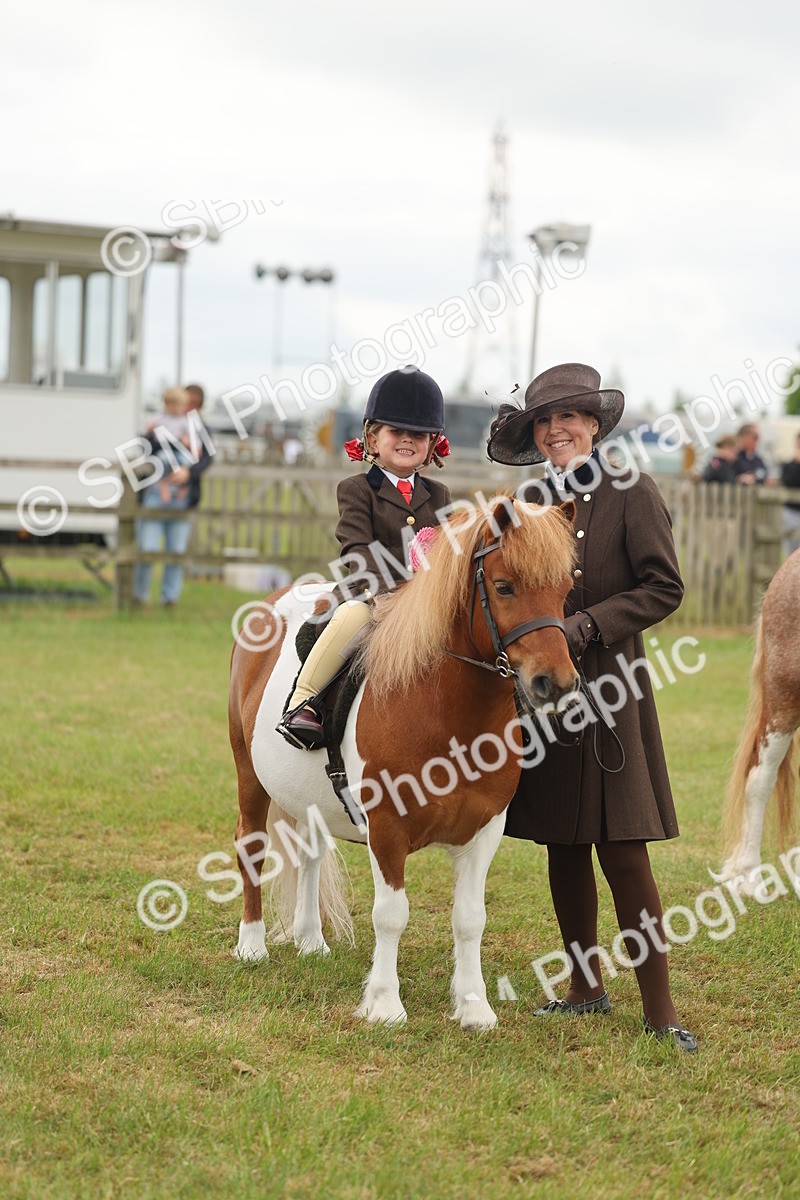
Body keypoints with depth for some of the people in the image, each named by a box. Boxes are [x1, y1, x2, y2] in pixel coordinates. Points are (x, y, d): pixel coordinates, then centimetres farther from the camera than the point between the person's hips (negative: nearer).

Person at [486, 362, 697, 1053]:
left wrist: (587, 626, -17)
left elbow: (664, 589, -10)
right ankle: (586, 989, 22)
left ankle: (660, 1011, -3)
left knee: (622, 853, -8)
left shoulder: (631, 494, -6)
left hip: (608, 685, -6)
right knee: (563, 849, 10)